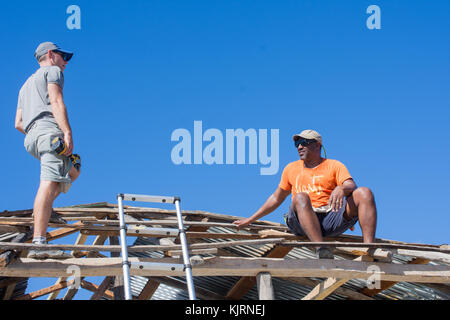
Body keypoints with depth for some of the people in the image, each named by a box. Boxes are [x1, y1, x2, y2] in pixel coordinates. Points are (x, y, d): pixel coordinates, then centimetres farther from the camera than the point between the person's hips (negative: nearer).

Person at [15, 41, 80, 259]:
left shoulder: (26, 85, 37)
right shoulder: (53, 71, 13)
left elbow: (18, 124, 30)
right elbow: (56, 101, -6)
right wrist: (67, 132, -17)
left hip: (31, 136, 9)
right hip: (49, 129, -9)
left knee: (73, 171, 26)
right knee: (49, 183, -21)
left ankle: (43, 210, 6)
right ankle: (38, 244, -35)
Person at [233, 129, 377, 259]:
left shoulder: (334, 166, 15)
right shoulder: (291, 168, 24)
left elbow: (351, 185, -3)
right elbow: (276, 198, 31)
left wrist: (341, 189, -29)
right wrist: (250, 220, 29)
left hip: (332, 219, 0)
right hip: (302, 223, 1)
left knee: (364, 193, -23)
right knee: (300, 197, -34)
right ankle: (320, 249, -50)